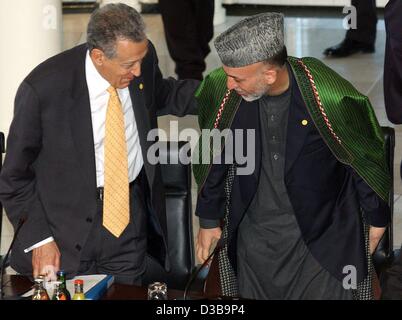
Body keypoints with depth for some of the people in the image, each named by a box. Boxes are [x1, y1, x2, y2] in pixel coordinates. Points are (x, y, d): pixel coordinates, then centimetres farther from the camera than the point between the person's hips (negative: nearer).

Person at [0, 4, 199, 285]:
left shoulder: (141, 59, -9)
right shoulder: (43, 88, -21)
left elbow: (162, 96, 17)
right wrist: (40, 239, -14)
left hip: (130, 216, 4)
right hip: (68, 227, -4)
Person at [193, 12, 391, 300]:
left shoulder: (331, 98, -27)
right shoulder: (222, 92, -16)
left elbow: (366, 159, -10)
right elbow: (213, 158, 1)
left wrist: (377, 219, 2)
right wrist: (209, 219, 9)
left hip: (323, 232, -3)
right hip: (254, 231, 3)